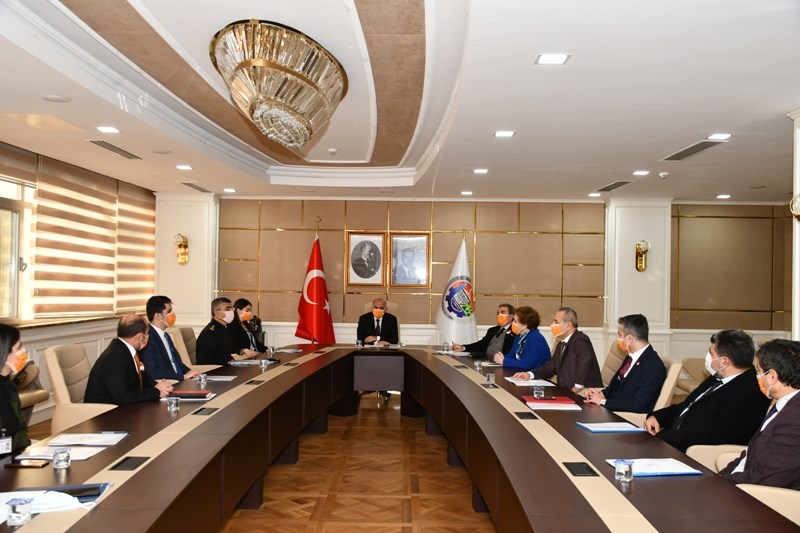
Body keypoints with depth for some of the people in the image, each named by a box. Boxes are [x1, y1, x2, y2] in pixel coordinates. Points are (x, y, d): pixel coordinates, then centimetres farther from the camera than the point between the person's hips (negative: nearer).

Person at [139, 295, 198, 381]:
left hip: (179, 382, 8)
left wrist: (190, 372, 4)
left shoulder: (166, 336, 16)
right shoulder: (147, 339, -12)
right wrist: (183, 376, -17)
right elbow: (153, 372, -19)